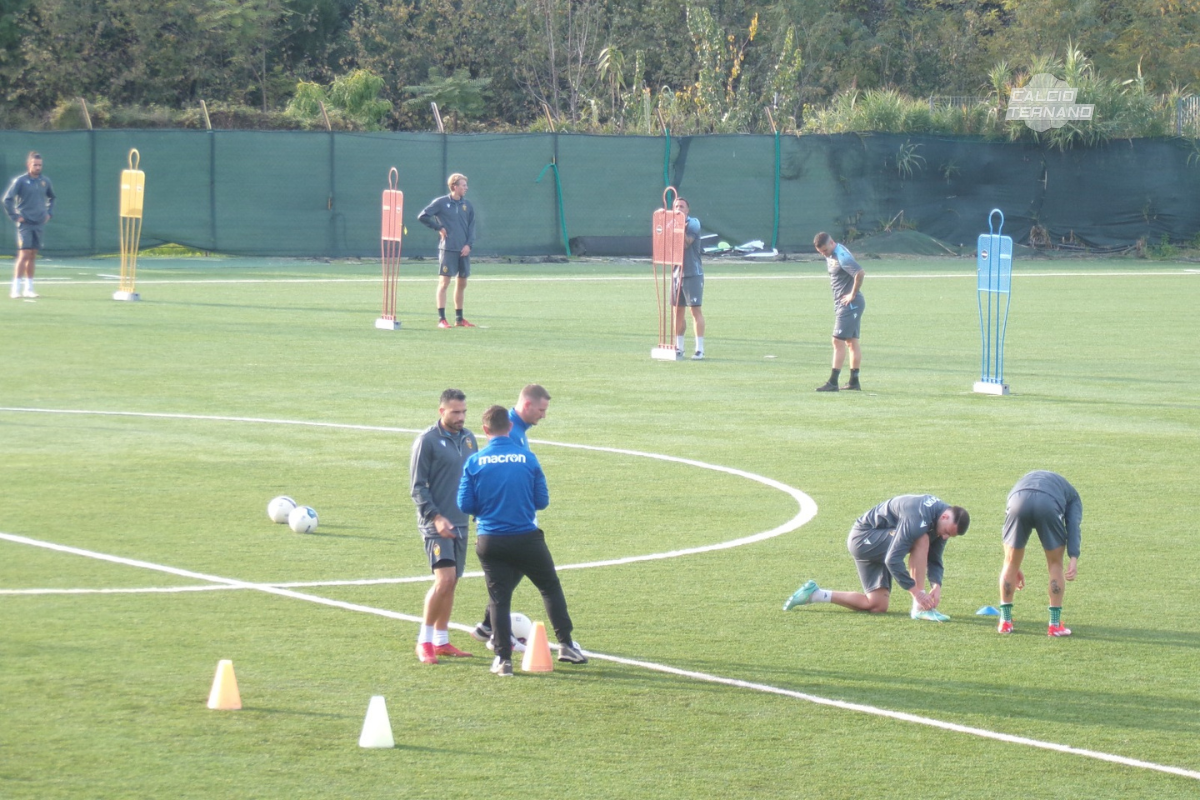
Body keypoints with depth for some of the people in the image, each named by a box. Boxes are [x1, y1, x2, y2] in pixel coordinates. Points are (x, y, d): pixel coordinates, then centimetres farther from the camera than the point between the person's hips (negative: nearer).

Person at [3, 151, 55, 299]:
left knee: (33, 256, 8)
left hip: (39, 224, 5)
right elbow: (7, 199, -9)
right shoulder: (20, 181, -7)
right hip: (25, 224, -5)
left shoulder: (45, 181, 8)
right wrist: (15, 216, -11)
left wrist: (49, 213, 16)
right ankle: (16, 288, -10)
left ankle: (29, 288, 13)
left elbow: (51, 197, 27)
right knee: (24, 255, -11)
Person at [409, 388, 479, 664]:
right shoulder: (427, 441, -9)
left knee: (450, 582, 9)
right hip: (436, 524, -7)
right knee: (445, 579, -16)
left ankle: (442, 641, 18)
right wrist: (435, 517, -18)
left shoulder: (468, 438, 11)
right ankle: (424, 640, -6)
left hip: (460, 523, 7)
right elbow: (417, 486, -10)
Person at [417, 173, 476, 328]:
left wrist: (469, 244, -3)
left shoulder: (467, 205, 10)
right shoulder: (441, 203, -3)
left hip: (463, 251, 5)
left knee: (462, 283, 9)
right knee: (444, 282, -6)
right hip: (447, 249, -5)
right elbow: (422, 216, -3)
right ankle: (441, 319, -6)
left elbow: (471, 227, 11)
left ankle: (459, 318, 18)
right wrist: (438, 228, -5)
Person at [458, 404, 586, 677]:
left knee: (499, 598, 6)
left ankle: (503, 659, 1)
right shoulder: (528, 458, -5)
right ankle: (566, 644, 16)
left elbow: (465, 505, -4)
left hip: (490, 540, 0)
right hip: (526, 538, 0)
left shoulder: (474, 462, -6)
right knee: (551, 588, 17)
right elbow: (542, 500, -1)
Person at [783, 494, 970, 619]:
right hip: (864, 537, -10)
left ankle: (814, 594, 15)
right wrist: (916, 591, -34)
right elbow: (893, 560, -36)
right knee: (921, 540, -28)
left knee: (877, 606, 5)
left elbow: (934, 559, 4)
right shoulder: (919, 519, -33)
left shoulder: (943, 524, -3)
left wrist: (936, 584, -15)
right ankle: (920, 607, -24)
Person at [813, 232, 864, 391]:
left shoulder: (842, 257, -20)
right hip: (841, 303, 10)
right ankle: (854, 382, 16)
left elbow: (860, 273, -31)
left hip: (849, 304, -10)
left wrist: (852, 295, -21)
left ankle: (832, 382, -11)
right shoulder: (831, 255, 10)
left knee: (838, 341, -10)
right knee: (851, 342, 12)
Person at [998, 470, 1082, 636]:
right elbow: (1073, 525, 12)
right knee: (1055, 564, 17)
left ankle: (1005, 621, 24)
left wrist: (1015, 568, 43)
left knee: (1010, 562, 19)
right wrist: (1074, 558, 1)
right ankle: (1055, 624, 18)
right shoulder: (1072, 496, 35)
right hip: (1048, 504, -2)